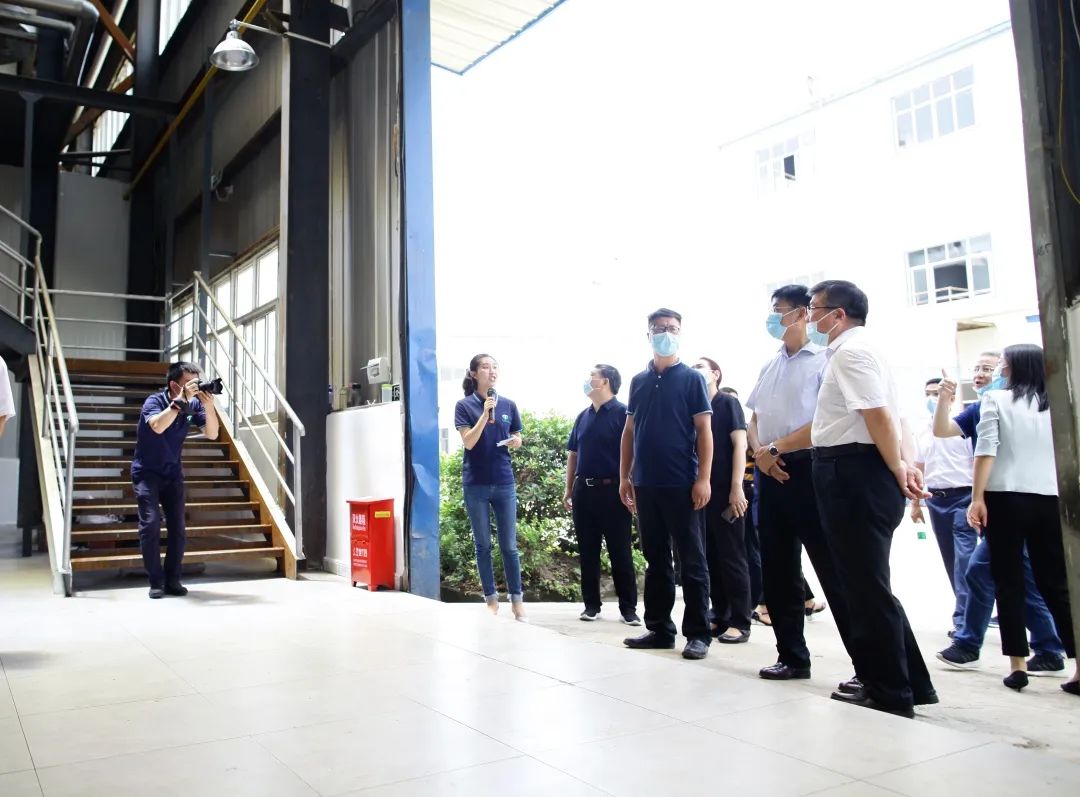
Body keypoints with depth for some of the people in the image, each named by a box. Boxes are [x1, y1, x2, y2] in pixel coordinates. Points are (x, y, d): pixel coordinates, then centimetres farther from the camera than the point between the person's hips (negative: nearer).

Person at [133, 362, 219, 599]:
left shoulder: (194, 405, -7)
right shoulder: (154, 401, -18)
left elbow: (212, 434, -13)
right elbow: (157, 426, -38)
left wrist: (209, 406, -27)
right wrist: (181, 400, -39)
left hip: (173, 473, 4)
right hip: (147, 472, -4)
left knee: (177, 526, -1)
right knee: (151, 523, -14)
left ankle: (172, 581, 10)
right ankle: (156, 582, -5)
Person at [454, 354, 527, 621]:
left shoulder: (508, 405, 5)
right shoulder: (465, 405, -3)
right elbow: (468, 442, -12)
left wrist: (516, 442, -8)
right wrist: (485, 413, -20)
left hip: (504, 482, 2)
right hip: (476, 484, -2)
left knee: (509, 545, 4)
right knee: (483, 544, 7)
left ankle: (517, 599, 14)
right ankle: (491, 598, 17)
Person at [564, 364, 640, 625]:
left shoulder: (623, 413, -5)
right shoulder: (582, 416, 13)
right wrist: (568, 489, 13)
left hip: (612, 490, -6)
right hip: (584, 490, 6)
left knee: (620, 553, 0)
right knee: (588, 552, 9)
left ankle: (628, 608, 8)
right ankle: (591, 604, 18)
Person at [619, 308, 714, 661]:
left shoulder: (692, 378, -1)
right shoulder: (639, 381, 12)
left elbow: (704, 430, -5)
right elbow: (629, 430, 14)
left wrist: (703, 478, -12)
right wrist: (625, 476, 8)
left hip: (682, 484, -4)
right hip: (645, 484, 5)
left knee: (692, 561, 2)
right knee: (655, 560, 11)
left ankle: (698, 633, 10)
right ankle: (659, 628, 20)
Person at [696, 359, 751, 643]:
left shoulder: (728, 403, 0)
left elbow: (740, 445, -6)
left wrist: (737, 488, -15)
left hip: (725, 492, -5)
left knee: (732, 557, -2)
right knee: (711, 558, 8)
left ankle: (740, 622, 3)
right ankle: (720, 616, 16)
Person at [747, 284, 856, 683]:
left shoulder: (823, 361, -5)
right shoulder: (769, 367, 17)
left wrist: (775, 448, -11)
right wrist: (760, 452, -3)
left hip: (808, 470, -7)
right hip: (770, 472, 7)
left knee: (832, 570, -5)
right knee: (777, 570, 10)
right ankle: (792, 656, 21)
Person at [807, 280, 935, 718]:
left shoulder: (850, 352, -11)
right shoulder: (857, 351, 21)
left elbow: (879, 417, -20)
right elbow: (893, 418, 18)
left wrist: (897, 473, -12)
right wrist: (907, 466, 7)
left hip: (852, 475, -11)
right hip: (856, 474, 11)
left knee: (866, 586, -1)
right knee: (869, 584, 16)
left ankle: (888, 691, 10)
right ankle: (910, 682, 25)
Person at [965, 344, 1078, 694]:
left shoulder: (996, 399, 0)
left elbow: (986, 451, -8)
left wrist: (977, 498, -7)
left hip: (1005, 498, -3)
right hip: (1050, 500, 3)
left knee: (1009, 581, 4)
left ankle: (1017, 665, 4)